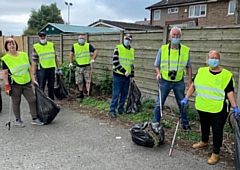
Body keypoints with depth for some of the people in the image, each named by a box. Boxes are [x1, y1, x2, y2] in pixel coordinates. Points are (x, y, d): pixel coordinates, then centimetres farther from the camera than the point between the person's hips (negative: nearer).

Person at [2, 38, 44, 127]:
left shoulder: (23, 55, 6)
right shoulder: (5, 59, -6)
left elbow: (29, 68, 10)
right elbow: (5, 73, -7)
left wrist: (33, 79, 7)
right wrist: (7, 86, -11)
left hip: (27, 83, 4)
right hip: (15, 85, -4)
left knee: (32, 100, 4)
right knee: (16, 103, 7)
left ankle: (35, 119, 15)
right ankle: (18, 120, 24)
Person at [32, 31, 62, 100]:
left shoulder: (51, 45, 9)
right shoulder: (36, 47, -2)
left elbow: (55, 58, 14)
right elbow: (34, 61, -4)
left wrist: (58, 69, 11)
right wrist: (33, 73, -9)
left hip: (51, 68, 4)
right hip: (41, 69, -3)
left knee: (51, 86, 12)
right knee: (41, 87, 2)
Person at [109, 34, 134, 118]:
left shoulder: (132, 51, 12)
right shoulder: (118, 48, -5)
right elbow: (115, 62, -13)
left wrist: (132, 75, 16)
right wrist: (124, 71, -17)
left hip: (127, 76, 5)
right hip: (118, 75, -5)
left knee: (124, 94, 10)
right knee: (116, 94, -2)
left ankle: (121, 109, 23)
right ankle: (112, 110, 8)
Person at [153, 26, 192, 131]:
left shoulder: (186, 50, -1)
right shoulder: (163, 49, -3)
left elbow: (188, 66, 8)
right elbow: (157, 65, 5)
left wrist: (190, 80, 2)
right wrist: (158, 73, -14)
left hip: (179, 82, 1)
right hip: (165, 81, -1)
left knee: (182, 104, 13)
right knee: (159, 103, 4)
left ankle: (185, 124, 31)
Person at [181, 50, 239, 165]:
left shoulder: (226, 75, -10)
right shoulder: (201, 71, 0)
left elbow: (230, 92, -9)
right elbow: (193, 85, 7)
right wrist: (186, 98, 2)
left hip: (218, 110, -4)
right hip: (202, 108, 4)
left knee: (217, 131, 4)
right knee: (204, 126, 24)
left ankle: (215, 154, 18)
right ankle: (204, 141, 49)